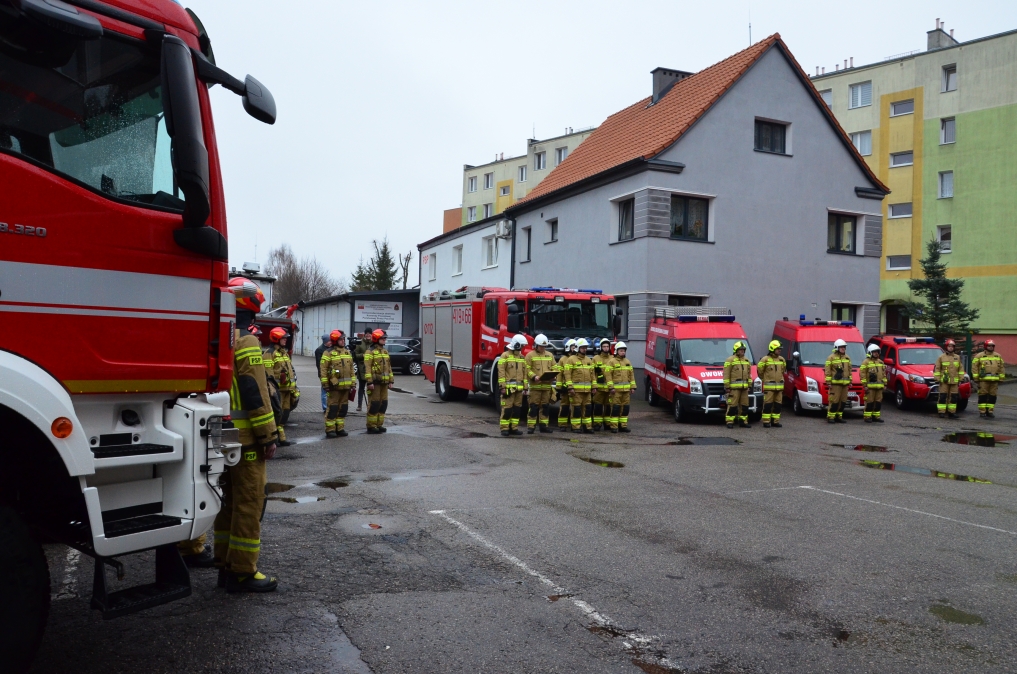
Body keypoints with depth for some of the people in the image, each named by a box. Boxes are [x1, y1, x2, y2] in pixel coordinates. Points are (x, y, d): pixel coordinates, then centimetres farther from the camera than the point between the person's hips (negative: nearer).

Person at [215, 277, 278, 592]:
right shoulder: (245, 342, -15)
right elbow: (254, 394, -19)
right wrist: (268, 436, -14)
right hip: (244, 436, -9)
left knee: (228, 499, 16)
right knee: (248, 502, -2)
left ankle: (225, 565, 24)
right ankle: (242, 572, 4)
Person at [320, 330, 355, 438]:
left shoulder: (347, 352, 14)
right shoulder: (329, 353, -7)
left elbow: (351, 369, 18)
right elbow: (323, 369, -10)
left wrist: (353, 383, 14)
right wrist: (325, 384, -13)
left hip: (346, 386, 7)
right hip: (334, 385, -7)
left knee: (343, 408, 11)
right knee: (332, 407, -4)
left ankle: (340, 428, 21)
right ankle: (330, 430, 3)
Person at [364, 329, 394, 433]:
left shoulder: (385, 352, 17)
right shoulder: (370, 352, -7)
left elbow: (389, 367, 21)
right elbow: (367, 368, -14)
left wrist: (391, 380, 15)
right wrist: (369, 382, -20)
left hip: (384, 382, 8)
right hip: (375, 382, -8)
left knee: (383, 404, 9)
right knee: (374, 404, -5)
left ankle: (379, 424, 17)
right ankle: (371, 426, 1)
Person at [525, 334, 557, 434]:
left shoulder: (550, 355, 14)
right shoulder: (530, 355, 0)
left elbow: (555, 368, 14)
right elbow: (527, 369, -6)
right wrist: (534, 377, -21)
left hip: (547, 385, 5)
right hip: (535, 385, -5)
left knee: (545, 406, 9)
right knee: (534, 406, -4)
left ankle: (543, 425, 17)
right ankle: (531, 426, 1)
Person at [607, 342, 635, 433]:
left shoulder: (627, 362, 15)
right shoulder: (612, 361, -2)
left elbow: (631, 375, 16)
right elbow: (609, 375, -8)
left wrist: (632, 386, 8)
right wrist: (611, 387, -15)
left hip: (626, 389, 6)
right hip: (616, 389, -6)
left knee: (625, 408, 7)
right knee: (615, 407, -6)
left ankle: (623, 426, 15)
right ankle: (613, 427, -3)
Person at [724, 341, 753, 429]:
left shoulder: (746, 361, 18)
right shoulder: (730, 360, -3)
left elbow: (749, 374, 22)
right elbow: (726, 374, -7)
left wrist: (749, 385, 16)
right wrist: (727, 386, -11)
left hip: (744, 387, 7)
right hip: (734, 387, -7)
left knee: (744, 405, 9)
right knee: (732, 405, -7)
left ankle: (743, 421, 18)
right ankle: (730, 422, -2)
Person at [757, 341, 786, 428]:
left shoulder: (782, 359, 10)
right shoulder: (765, 359, -8)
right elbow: (759, 370, 1)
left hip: (779, 386, 6)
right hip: (769, 386, -5)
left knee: (778, 404, 7)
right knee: (768, 404, -5)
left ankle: (775, 421, 15)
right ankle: (766, 422, 0)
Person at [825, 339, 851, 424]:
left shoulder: (847, 358, 16)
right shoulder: (831, 357, -3)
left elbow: (849, 370, 21)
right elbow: (828, 371, -6)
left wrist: (850, 381, 16)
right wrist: (828, 382, -11)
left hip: (845, 383, 6)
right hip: (835, 383, -6)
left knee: (843, 401, 7)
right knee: (834, 400, -10)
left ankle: (839, 417, 15)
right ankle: (830, 417, -5)